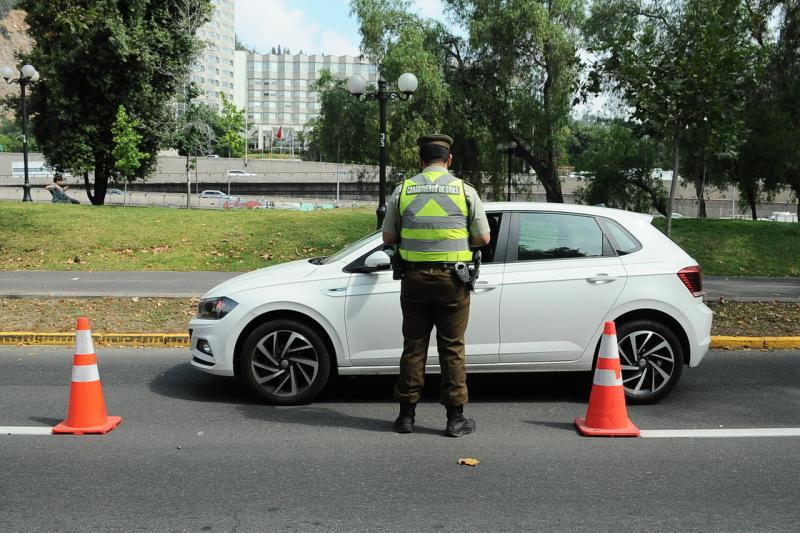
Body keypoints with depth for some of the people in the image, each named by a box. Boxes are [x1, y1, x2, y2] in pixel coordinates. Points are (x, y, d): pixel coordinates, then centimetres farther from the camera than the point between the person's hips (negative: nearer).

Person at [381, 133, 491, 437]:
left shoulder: (403, 190, 3)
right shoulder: (465, 190, -1)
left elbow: (388, 237, 5)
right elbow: (483, 238, 0)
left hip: (414, 278, 2)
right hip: (452, 279, -1)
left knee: (413, 346, 10)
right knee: (452, 349, 5)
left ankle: (406, 415, 16)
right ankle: (455, 418, 10)